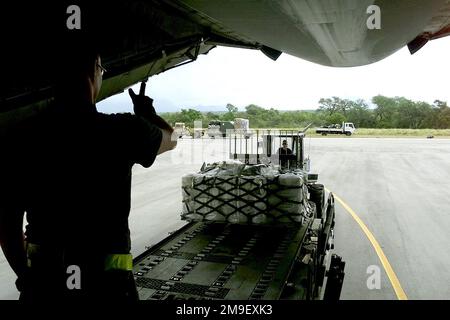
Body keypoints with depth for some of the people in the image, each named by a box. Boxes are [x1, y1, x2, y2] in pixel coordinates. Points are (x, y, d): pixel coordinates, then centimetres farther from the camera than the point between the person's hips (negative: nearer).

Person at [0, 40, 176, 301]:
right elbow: (170, 138, 8)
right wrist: (146, 111, 28)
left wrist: (26, 276, 16)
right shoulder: (121, 131, -14)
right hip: (105, 284, -2)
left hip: (41, 283, 3)